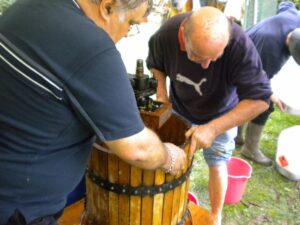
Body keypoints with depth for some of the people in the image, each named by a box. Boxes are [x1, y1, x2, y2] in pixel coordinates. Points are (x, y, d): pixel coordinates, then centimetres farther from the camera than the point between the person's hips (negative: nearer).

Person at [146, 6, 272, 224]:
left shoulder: (240, 45, -38)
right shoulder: (166, 35, -29)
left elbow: (259, 99, -36)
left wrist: (213, 128, -44)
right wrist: (161, 88, -20)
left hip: (220, 113, -2)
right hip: (179, 108, 2)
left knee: (216, 164, 4)